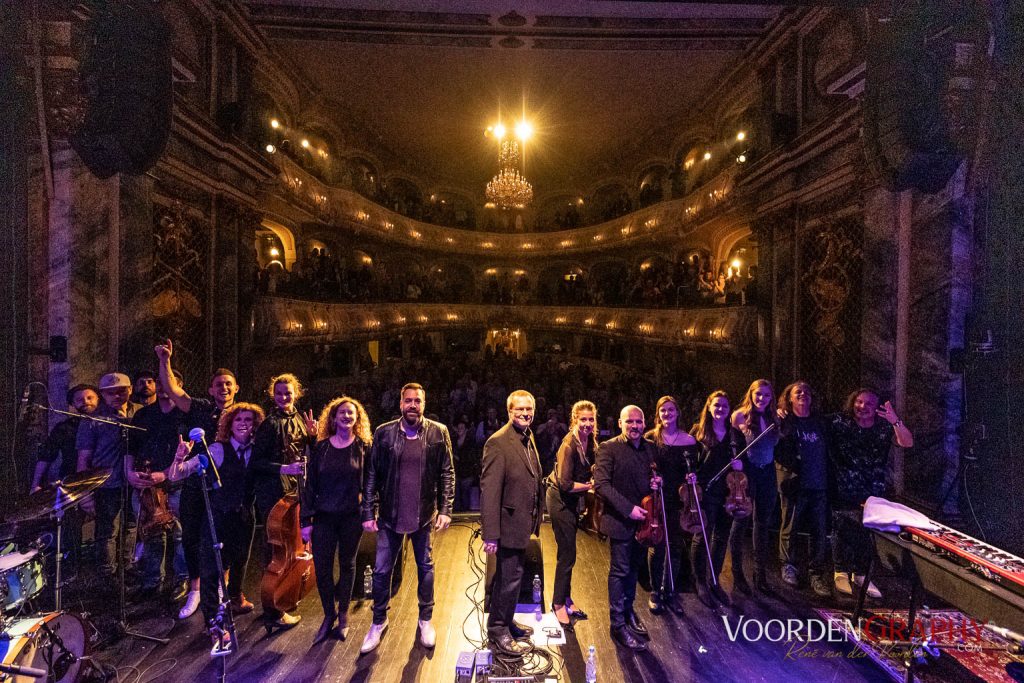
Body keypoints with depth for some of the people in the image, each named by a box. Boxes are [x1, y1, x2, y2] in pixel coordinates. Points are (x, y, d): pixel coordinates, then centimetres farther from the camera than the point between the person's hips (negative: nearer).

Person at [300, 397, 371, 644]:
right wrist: (306, 520, -2)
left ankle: (343, 614, 31)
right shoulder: (320, 448, 1)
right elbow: (310, 485, 1)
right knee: (322, 567, 3)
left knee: (347, 565, 12)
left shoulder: (364, 447, -3)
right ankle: (329, 615, 25)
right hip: (324, 516, 1)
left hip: (352, 516, -1)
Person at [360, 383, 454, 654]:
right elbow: (371, 475, -1)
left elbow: (447, 473, -3)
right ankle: (378, 622, 33)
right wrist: (369, 513, -4)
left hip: (424, 515, 0)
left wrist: (445, 510, -8)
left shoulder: (438, 433, -6)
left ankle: (425, 619, 35)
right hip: (390, 515, 1)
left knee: (426, 568, 14)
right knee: (382, 570, 11)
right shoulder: (383, 433, -5)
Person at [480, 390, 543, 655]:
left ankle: (506, 621, 40)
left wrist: (535, 518, 13)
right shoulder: (499, 443, -21)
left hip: (523, 522, 9)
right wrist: (490, 534, -24)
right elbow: (489, 490, -24)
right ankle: (498, 631, 23)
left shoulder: (528, 439, 7)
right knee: (509, 578, 4)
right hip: (509, 523, -9)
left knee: (511, 576, 22)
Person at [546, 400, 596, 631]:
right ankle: (558, 604, 17)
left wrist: (591, 479, -6)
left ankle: (566, 599, 32)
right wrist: (589, 486, -15)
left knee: (568, 553, 18)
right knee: (567, 554, 0)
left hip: (573, 500, 8)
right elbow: (565, 484, -26)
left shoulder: (590, 441, -3)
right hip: (560, 500, -8)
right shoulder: (569, 445, -26)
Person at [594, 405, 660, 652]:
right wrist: (628, 508, -23)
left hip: (643, 519, 6)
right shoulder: (608, 448, -14)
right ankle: (618, 624, 17)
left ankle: (628, 609, 39)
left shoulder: (650, 448, 5)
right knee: (620, 571, 3)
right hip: (620, 520, -6)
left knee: (635, 567, 20)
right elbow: (601, 484, -19)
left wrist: (658, 481, -5)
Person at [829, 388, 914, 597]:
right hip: (843, 492, -2)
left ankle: (860, 574, 26)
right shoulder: (840, 422, -4)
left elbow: (907, 442, -12)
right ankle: (841, 573, 19)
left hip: (872, 494, 3)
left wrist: (896, 421, -25)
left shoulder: (884, 427, 1)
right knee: (843, 531, 4)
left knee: (867, 533, 9)